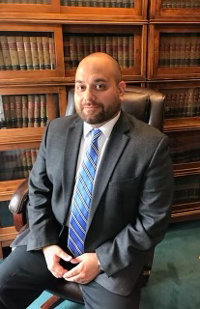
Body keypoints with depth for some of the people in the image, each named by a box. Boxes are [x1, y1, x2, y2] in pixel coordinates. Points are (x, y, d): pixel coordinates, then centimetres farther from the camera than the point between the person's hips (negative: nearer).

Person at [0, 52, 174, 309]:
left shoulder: (151, 145, -16)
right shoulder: (56, 130, -3)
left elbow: (153, 220, -12)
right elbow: (38, 190, 4)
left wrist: (102, 259, -13)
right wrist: (46, 243, -7)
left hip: (112, 255, -2)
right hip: (53, 240, 3)